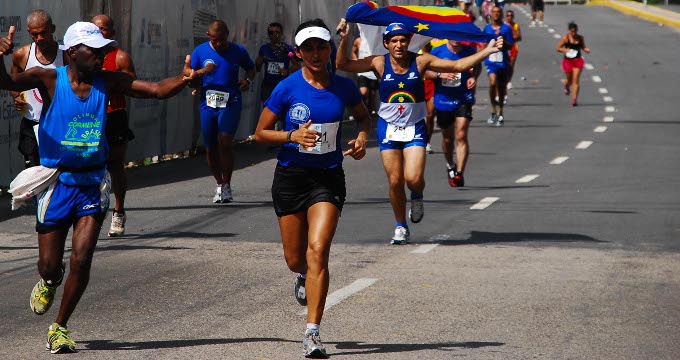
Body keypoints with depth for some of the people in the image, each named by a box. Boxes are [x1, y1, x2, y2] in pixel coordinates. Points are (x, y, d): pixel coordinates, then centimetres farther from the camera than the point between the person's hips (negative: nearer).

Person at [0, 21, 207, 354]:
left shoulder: (108, 82, 0)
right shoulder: (50, 80, -8)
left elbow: (157, 90, -3)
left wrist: (182, 80, -23)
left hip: (92, 183, 2)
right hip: (56, 182, -2)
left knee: (81, 260, -8)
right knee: (50, 265, 2)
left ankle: (59, 329, 9)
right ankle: (47, 284, 41)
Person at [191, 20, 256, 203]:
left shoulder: (238, 51, 3)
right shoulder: (200, 51, 4)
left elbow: (251, 68, 19)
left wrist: (248, 80, -2)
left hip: (230, 103, -2)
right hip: (208, 104, 2)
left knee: (225, 142, -18)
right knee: (210, 148, 7)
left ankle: (227, 185, -7)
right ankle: (219, 185, 26)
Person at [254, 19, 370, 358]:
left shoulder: (343, 87, -1)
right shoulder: (287, 88, -8)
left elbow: (363, 116, 19)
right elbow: (261, 133, -2)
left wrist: (361, 137, -2)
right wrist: (293, 136, -20)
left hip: (328, 178, 0)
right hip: (291, 177, 0)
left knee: (318, 251, -17)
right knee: (295, 259, 9)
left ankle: (312, 332, -15)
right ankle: (304, 276, 50)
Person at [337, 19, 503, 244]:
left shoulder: (421, 62, -7)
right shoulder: (379, 64, -6)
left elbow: (458, 66, -4)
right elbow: (343, 65, -8)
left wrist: (486, 52, -11)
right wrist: (344, 40, -22)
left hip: (415, 128, -1)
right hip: (389, 128, 1)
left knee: (414, 178, -17)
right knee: (395, 181, 1)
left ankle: (417, 198, 20)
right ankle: (400, 227, 21)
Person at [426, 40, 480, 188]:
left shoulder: (470, 51, -4)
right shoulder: (438, 52, -6)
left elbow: (477, 66, 16)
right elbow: (425, 71, 1)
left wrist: (473, 77, -5)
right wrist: (440, 74, -18)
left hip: (464, 99, -1)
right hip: (443, 100, 1)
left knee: (461, 136, -16)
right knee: (447, 138, 16)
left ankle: (459, 174, -17)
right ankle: (450, 166, 43)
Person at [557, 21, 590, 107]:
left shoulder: (580, 38, 1)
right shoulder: (565, 38, -6)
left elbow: (583, 47, 13)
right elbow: (558, 48, -1)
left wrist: (587, 49, -9)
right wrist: (565, 50, -20)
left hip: (578, 60, 1)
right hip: (568, 60, -1)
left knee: (576, 80, -8)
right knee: (570, 80, 11)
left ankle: (574, 99, -9)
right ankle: (566, 87, 48)